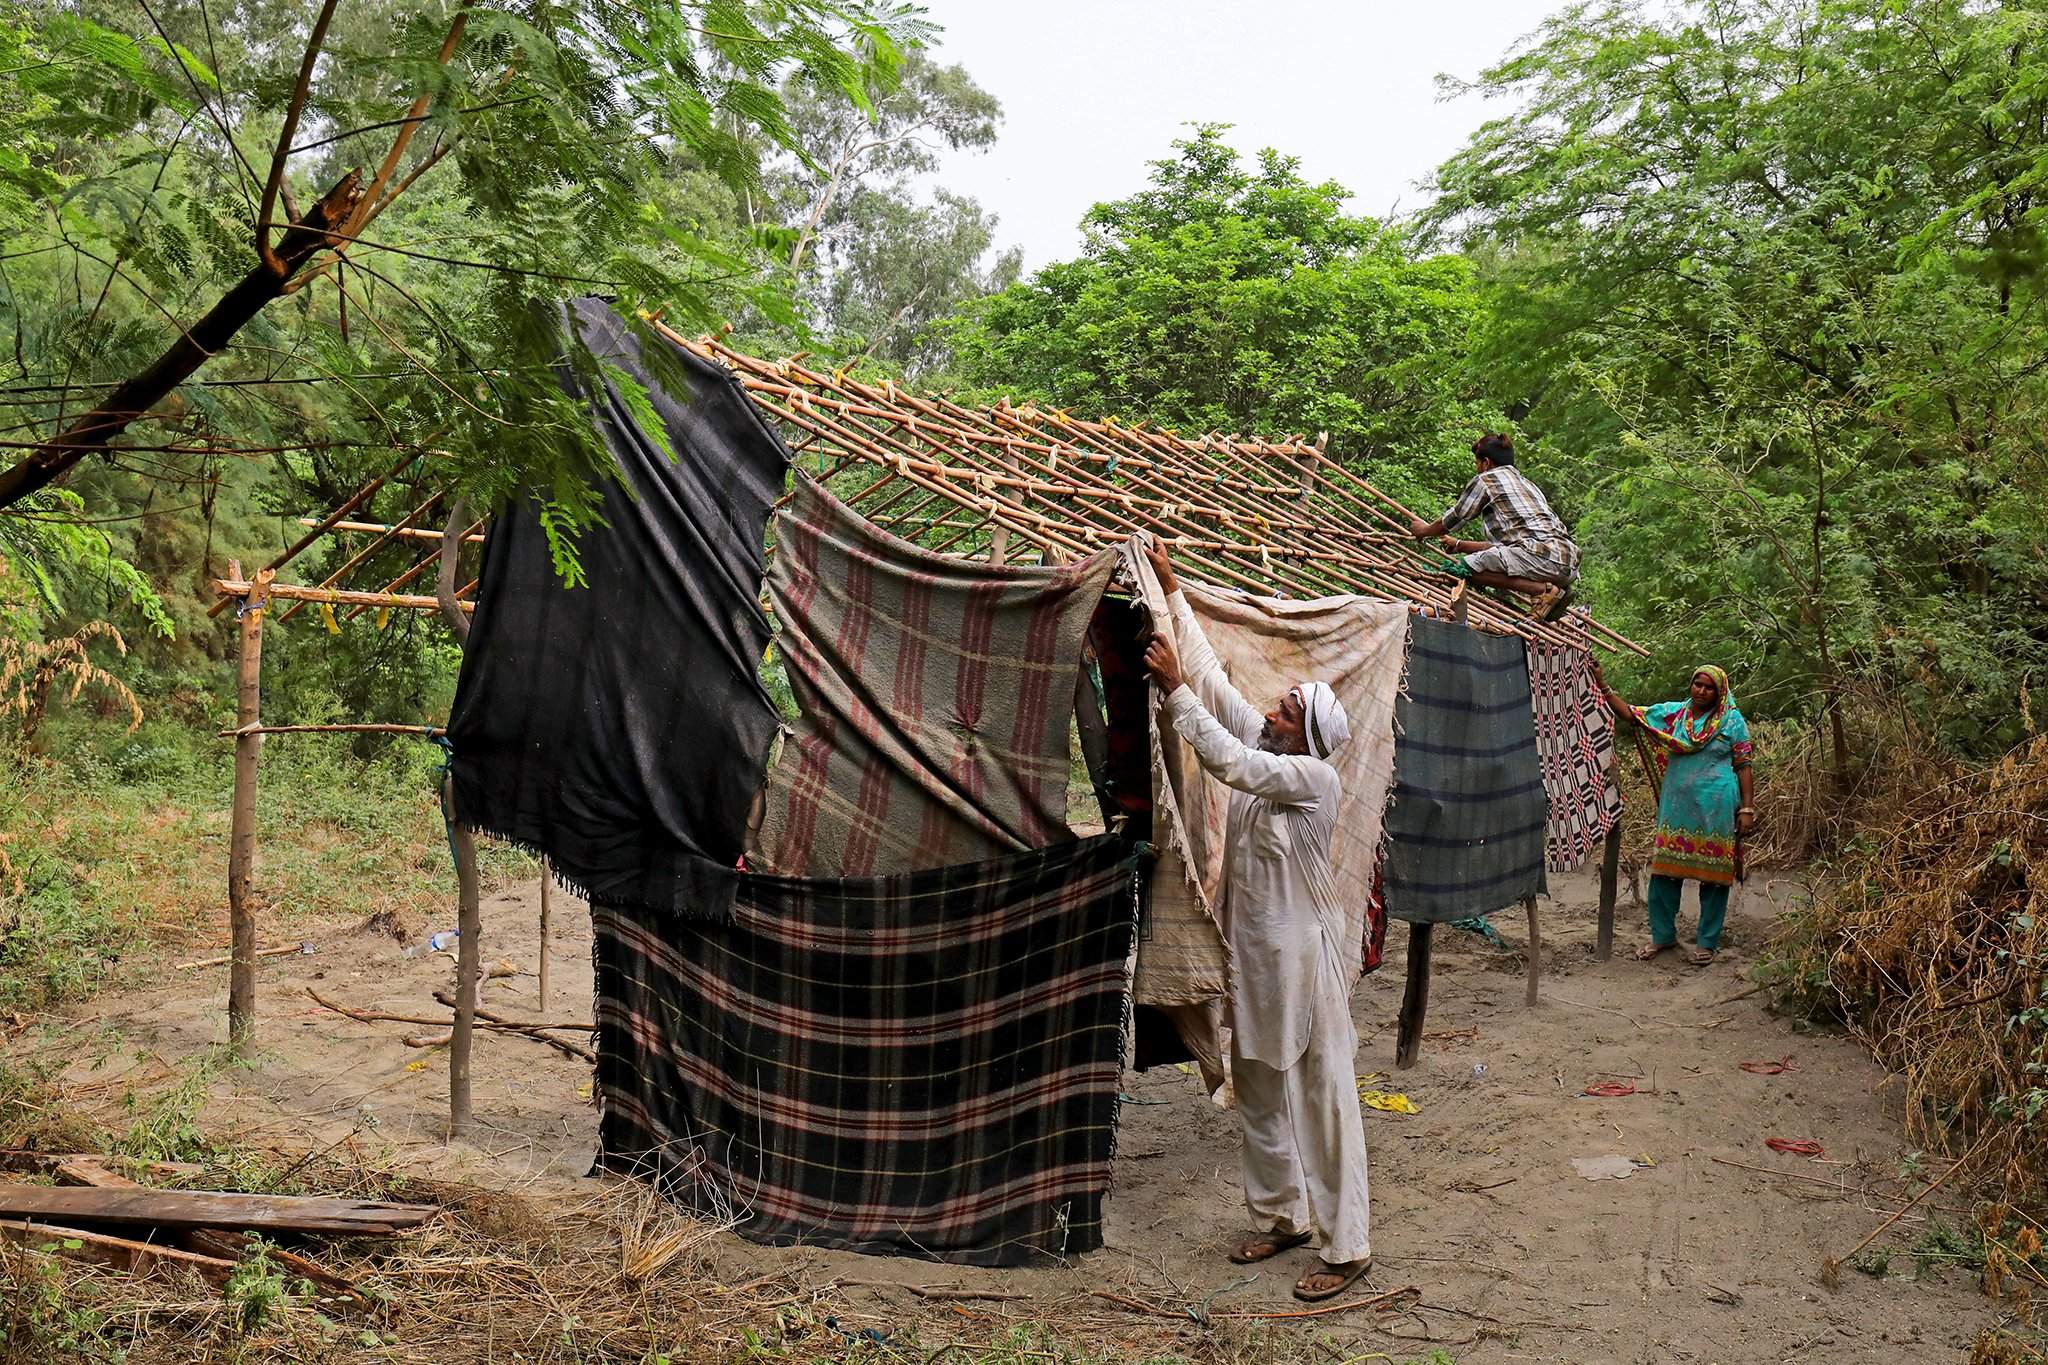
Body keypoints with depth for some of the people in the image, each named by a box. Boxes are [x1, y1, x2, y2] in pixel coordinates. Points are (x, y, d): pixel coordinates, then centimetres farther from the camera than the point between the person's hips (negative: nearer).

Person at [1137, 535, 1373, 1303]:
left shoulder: (1315, 779, -18)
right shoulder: (1259, 744, 4)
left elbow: (1227, 763, -27)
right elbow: (1210, 674, 4)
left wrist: (1174, 687, -23)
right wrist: (1171, 591, 2)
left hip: (1303, 956, -9)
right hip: (1252, 950, 9)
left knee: (1324, 1096, -1)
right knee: (1258, 1089, 17)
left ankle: (1347, 1247, 7)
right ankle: (1283, 1215, 32)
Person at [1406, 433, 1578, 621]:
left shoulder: (1485, 479, 8)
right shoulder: (1526, 483, 33)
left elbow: (1455, 517, 17)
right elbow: (1504, 541, 38)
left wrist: (1425, 530, 37)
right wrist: (1460, 545, 51)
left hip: (1543, 555, -9)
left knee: (1466, 568, -7)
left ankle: (1544, 590, -16)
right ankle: (1556, 588, 6)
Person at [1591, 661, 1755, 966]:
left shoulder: (1732, 721, -1)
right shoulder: (1672, 713, 7)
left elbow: (1743, 767, -1)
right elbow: (1629, 714, 2)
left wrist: (1747, 809, -6)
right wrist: (1603, 686, -9)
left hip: (1716, 809, -3)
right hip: (1676, 804, 3)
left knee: (1713, 872, 4)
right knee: (1665, 870, 5)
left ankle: (1707, 942, 15)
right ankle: (1662, 935, 20)